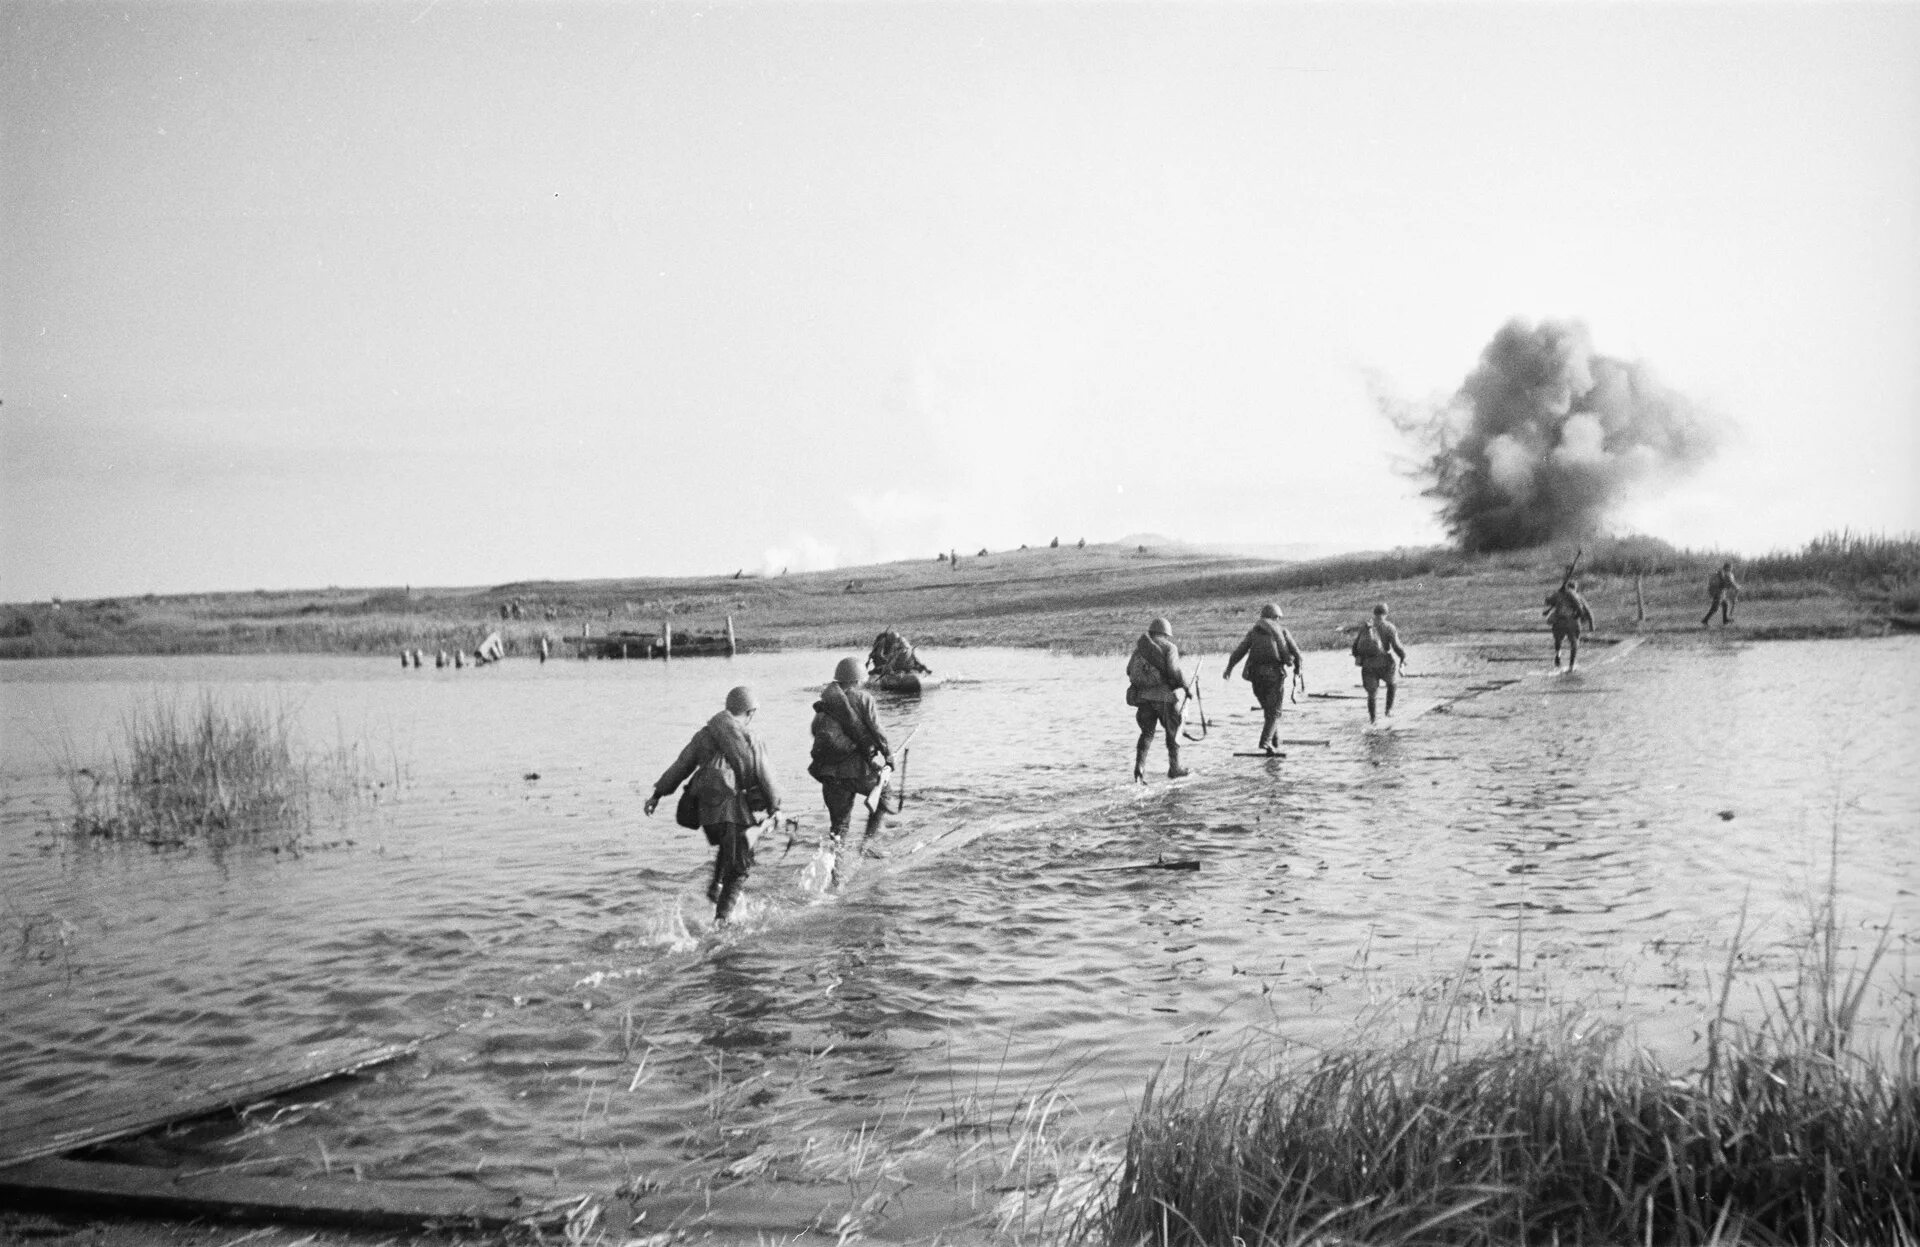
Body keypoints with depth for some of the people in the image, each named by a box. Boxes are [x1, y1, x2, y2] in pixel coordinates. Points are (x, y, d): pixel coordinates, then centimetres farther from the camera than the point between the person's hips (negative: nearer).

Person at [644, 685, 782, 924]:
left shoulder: (703, 736, 5)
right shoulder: (750, 741, -8)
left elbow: (680, 766, 8)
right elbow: (765, 778, -2)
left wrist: (657, 794, 16)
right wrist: (775, 807, 14)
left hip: (708, 812, 5)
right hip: (736, 811, -5)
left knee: (726, 848, 34)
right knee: (739, 868, 9)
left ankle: (716, 885, 20)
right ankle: (721, 918, 6)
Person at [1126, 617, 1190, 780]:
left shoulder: (1140, 647, 11)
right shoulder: (1169, 647, -4)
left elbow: (1129, 670, 6)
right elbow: (1174, 671, -15)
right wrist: (1185, 685, -1)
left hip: (1143, 695, 4)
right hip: (1164, 695, -4)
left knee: (1147, 733, 10)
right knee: (1173, 732, 13)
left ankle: (1139, 765, -9)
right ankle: (1174, 768, 20)